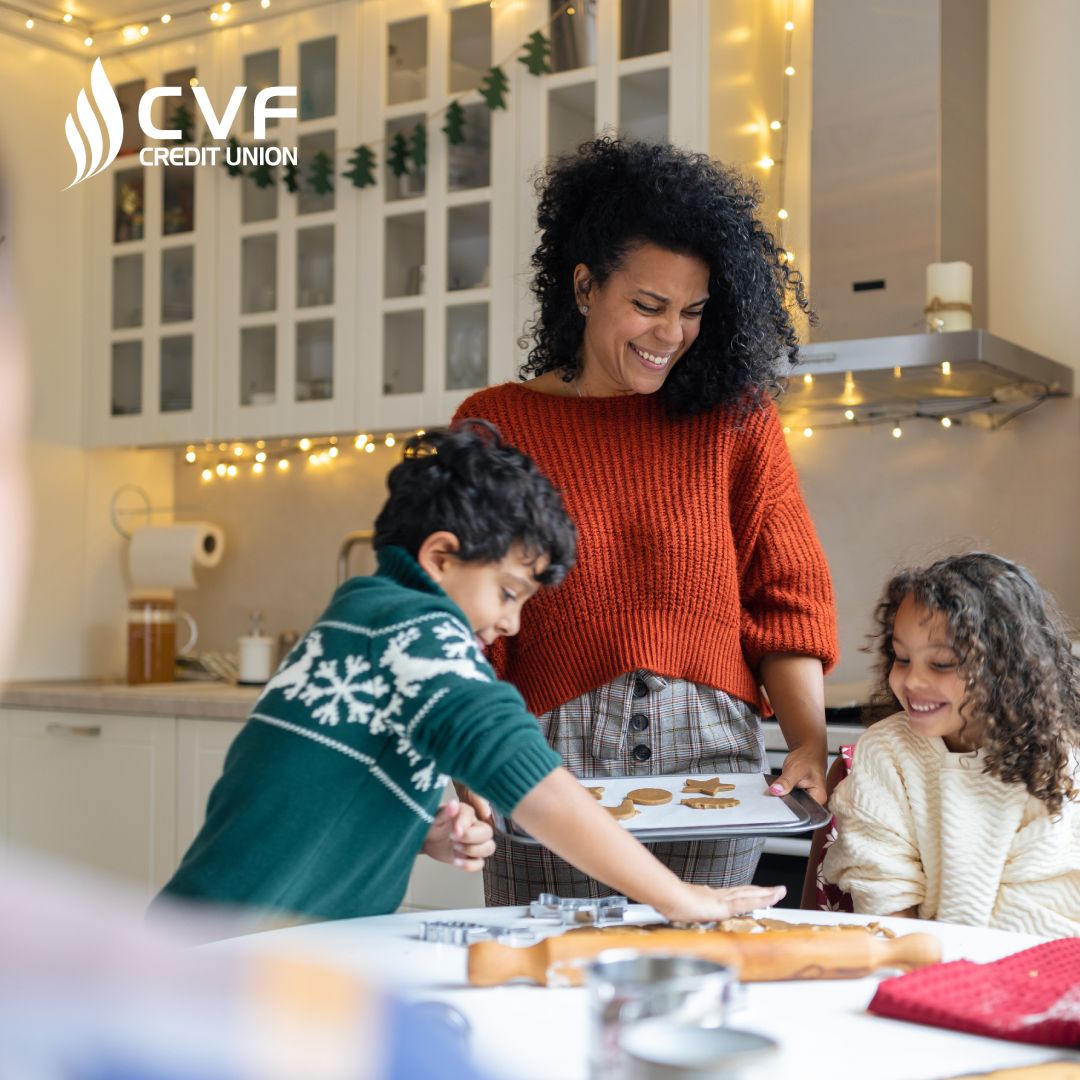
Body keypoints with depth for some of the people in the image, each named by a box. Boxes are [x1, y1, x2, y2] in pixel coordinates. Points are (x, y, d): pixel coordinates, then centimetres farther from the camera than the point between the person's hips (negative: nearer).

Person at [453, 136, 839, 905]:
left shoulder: (736, 419, 7)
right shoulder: (496, 425, 4)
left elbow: (787, 600, 7)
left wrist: (810, 743, -6)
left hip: (711, 757, 1)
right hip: (547, 764, -1)